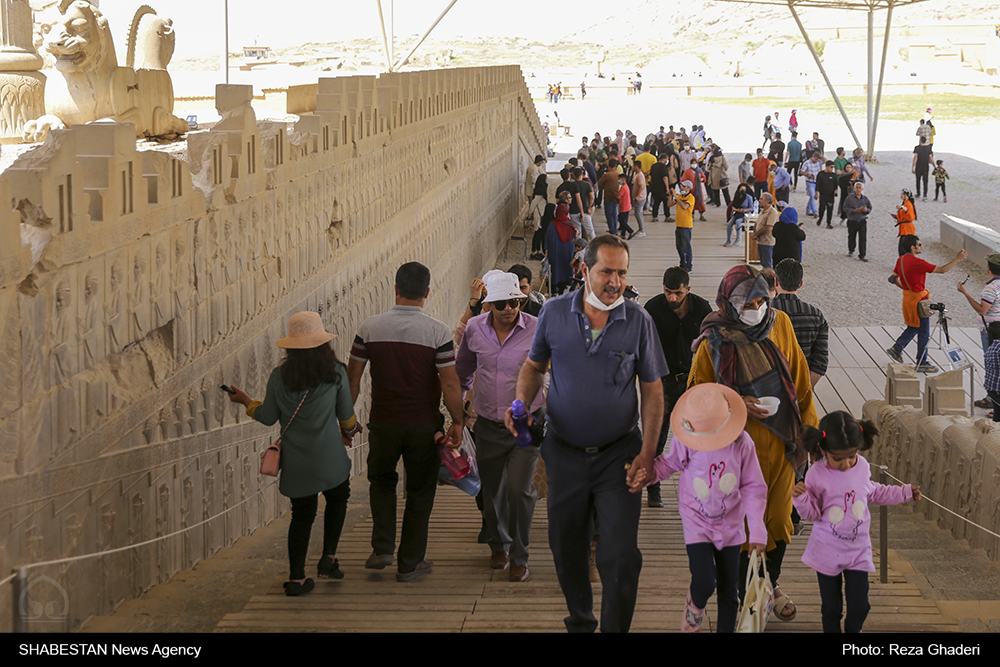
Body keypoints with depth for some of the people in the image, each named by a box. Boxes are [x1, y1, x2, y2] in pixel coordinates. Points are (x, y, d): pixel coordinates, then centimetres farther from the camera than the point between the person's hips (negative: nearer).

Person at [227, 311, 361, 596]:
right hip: (329, 458, -1)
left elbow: (268, 417, 3)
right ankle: (329, 559, 18)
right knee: (337, 499, 24)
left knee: (302, 515, 10)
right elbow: (346, 413, 3)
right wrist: (349, 430, 26)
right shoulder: (335, 372, -6)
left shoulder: (279, 376, -5)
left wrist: (245, 401, 21)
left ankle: (296, 578, 8)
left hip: (295, 462, 1)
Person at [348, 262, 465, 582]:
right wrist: (458, 421, -2)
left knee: (382, 482, 24)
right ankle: (410, 563, 17)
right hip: (424, 424, -2)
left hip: (383, 423, 2)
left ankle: (382, 548, 12)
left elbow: (352, 377, 0)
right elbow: (450, 382, -13)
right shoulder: (437, 331, -12)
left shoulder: (370, 328, -5)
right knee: (419, 492, 12)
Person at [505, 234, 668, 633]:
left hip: (618, 455, -2)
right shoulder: (554, 313, -2)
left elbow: (652, 390, -1)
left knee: (621, 555, -8)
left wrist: (647, 452, -8)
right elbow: (534, 366, 12)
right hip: (564, 452, 2)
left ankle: (615, 629, 7)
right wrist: (521, 405, -8)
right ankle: (580, 623, 36)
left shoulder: (638, 321, -6)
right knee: (567, 550, 15)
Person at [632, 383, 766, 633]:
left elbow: (754, 488, -5)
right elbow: (669, 464, 5)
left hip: (730, 524, 2)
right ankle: (695, 606, 21)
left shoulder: (742, 443, -15)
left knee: (729, 589, 8)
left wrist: (757, 532, -8)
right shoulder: (685, 443, -17)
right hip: (697, 522, -2)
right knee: (704, 582, -15)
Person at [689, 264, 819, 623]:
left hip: (781, 439, 4)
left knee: (779, 516, 12)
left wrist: (810, 424, 11)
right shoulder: (714, 342, -13)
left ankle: (772, 584, 35)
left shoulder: (780, 324, -1)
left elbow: (799, 377, 9)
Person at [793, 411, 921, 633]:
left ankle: (853, 630, 31)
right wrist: (800, 498, -29)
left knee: (859, 606, 2)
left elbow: (874, 492, 17)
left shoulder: (862, 467, -5)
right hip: (827, 553, -3)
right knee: (831, 608, 8)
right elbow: (813, 513, -9)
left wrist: (905, 493, 19)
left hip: (858, 550, 3)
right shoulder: (817, 475, -16)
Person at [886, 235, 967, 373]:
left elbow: (894, 279, 12)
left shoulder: (901, 260, 2)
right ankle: (922, 364, 13)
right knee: (923, 333, 4)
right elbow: (942, 270, -24)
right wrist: (958, 259, -18)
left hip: (908, 296, 9)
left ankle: (896, 348, 24)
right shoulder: (917, 263, -25)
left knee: (913, 327, 25)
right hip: (918, 299, -9)